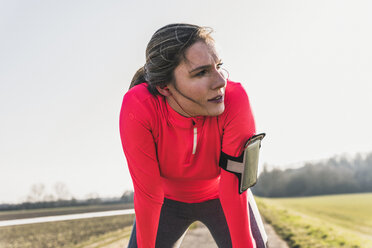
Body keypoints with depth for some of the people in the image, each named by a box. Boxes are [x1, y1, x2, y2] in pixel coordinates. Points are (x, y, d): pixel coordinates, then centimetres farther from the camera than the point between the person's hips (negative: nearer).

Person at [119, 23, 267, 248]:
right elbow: (147, 194, -25)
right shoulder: (138, 108, -34)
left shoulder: (235, 100, -34)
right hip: (169, 199, 0)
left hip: (218, 195, 0)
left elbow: (234, 188, -27)